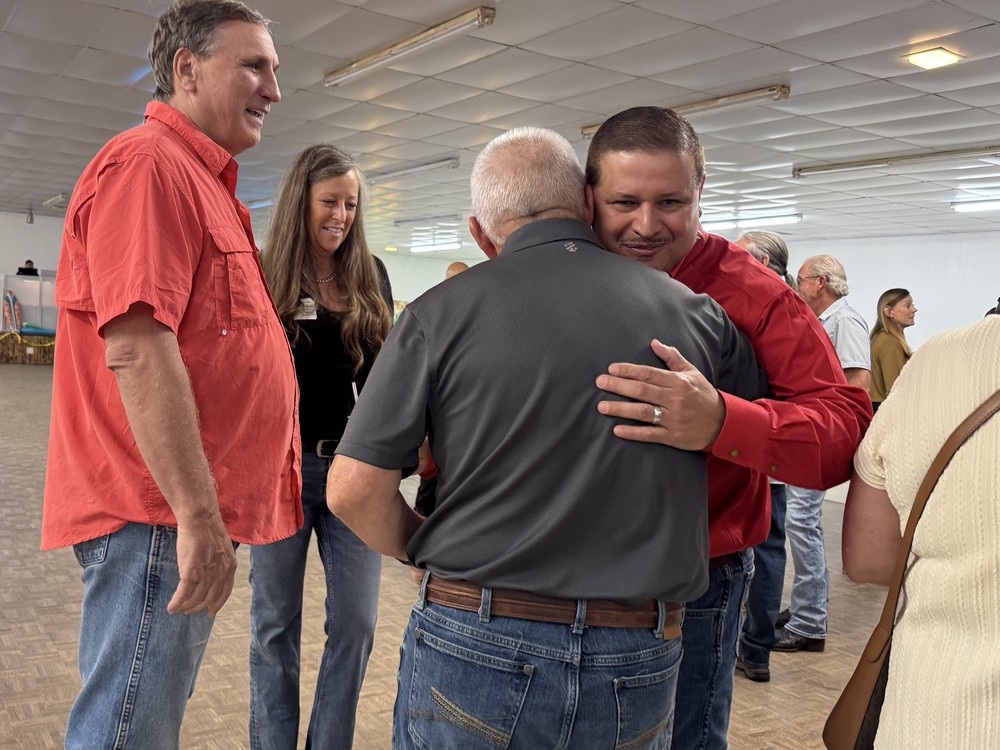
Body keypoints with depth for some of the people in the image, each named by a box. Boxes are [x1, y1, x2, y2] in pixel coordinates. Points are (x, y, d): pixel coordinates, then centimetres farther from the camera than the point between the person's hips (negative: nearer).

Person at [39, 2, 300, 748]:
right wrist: (197, 515, -25)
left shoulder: (201, 179, 19)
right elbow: (135, 347, -24)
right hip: (159, 517, -10)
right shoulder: (148, 163, -13)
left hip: (189, 516, 10)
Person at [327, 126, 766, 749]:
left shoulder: (441, 312, -6)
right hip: (638, 665, 2)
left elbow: (354, 489, -9)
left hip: (474, 646, -2)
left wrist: (430, 553, 8)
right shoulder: (693, 313, 0)